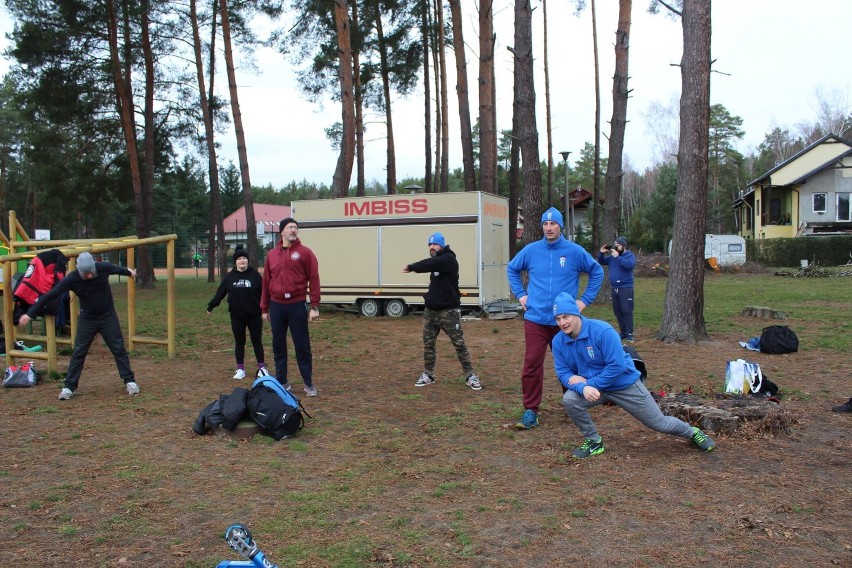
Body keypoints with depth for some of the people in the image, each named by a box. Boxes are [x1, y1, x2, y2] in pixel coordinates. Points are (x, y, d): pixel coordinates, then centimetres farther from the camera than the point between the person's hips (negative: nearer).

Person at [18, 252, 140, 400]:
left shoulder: (103, 268, -19)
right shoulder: (71, 279, -22)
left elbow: (116, 269, 5)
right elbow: (50, 295, -19)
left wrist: (129, 272, 27)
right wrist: (30, 313, -18)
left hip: (108, 317, 1)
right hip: (87, 319, 0)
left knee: (119, 349, 3)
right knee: (78, 352, -1)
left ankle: (129, 381, 12)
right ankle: (69, 387, 8)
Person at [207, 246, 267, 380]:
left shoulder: (255, 275, -5)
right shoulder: (230, 276, 2)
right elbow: (220, 292, 6)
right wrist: (211, 306, 4)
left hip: (254, 315, -2)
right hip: (236, 316, 2)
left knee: (257, 341, 7)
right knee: (239, 342, 10)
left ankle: (261, 368, 17)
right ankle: (240, 369, 19)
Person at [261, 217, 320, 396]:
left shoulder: (305, 252, -2)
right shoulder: (271, 255, 10)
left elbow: (314, 280, -4)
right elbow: (266, 282, 13)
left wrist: (314, 306, -9)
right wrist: (264, 308, 13)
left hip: (297, 305, -4)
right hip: (277, 306, 4)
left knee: (302, 345, 1)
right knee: (278, 346, 9)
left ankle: (309, 383, 12)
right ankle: (282, 382, 21)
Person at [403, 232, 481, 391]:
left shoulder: (448, 259, -15)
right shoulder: (436, 262, 15)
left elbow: (429, 264, -25)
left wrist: (411, 267, -16)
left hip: (449, 311, -8)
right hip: (431, 311, 8)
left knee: (459, 344, -3)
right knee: (428, 344, 9)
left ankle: (470, 375, 5)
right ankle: (428, 374, 20)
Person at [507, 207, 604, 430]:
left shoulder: (575, 251, -1)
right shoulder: (531, 250, 2)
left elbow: (597, 272, 10)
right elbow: (512, 269, 18)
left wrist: (585, 299, 5)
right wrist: (520, 294, 9)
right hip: (535, 319, 0)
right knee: (531, 365, -4)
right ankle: (530, 411, 4)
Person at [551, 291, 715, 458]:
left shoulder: (602, 330, -29)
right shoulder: (558, 341, -13)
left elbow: (617, 366, -28)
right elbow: (563, 373, -11)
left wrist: (589, 383, -27)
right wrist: (582, 388, -30)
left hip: (624, 384, -4)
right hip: (591, 387, 4)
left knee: (659, 423, 7)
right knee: (569, 399, -26)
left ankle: (693, 433, 41)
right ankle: (593, 441, -1)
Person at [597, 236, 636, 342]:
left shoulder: (630, 256, -4)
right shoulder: (612, 256, 13)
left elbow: (629, 265, -23)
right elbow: (601, 262, 19)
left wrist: (617, 257, -25)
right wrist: (601, 253, 1)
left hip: (625, 288, -6)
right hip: (614, 288, 6)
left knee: (626, 311, -10)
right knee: (617, 312, 9)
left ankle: (629, 333, -8)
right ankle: (623, 332, 17)